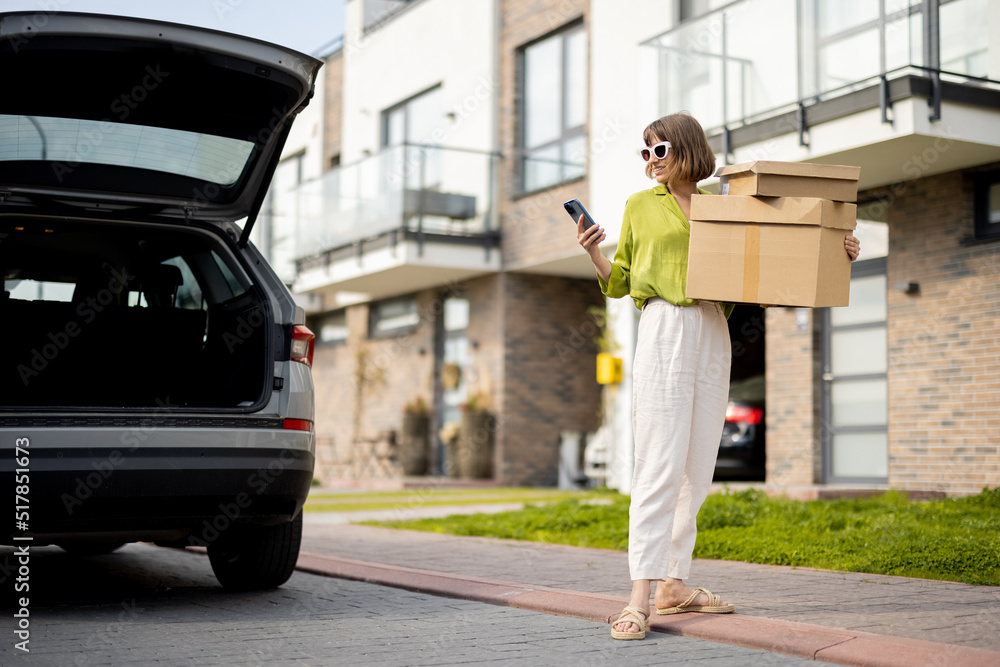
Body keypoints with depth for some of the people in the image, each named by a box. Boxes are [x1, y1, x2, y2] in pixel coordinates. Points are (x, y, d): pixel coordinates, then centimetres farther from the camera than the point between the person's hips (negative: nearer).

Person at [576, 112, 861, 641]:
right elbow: (620, 282, 12)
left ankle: (675, 582, 12)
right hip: (663, 329, -4)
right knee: (659, 466, -12)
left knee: (697, 467, 4)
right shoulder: (640, 206, 11)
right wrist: (593, 253, -8)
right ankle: (640, 597, -13)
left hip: (713, 338, 4)